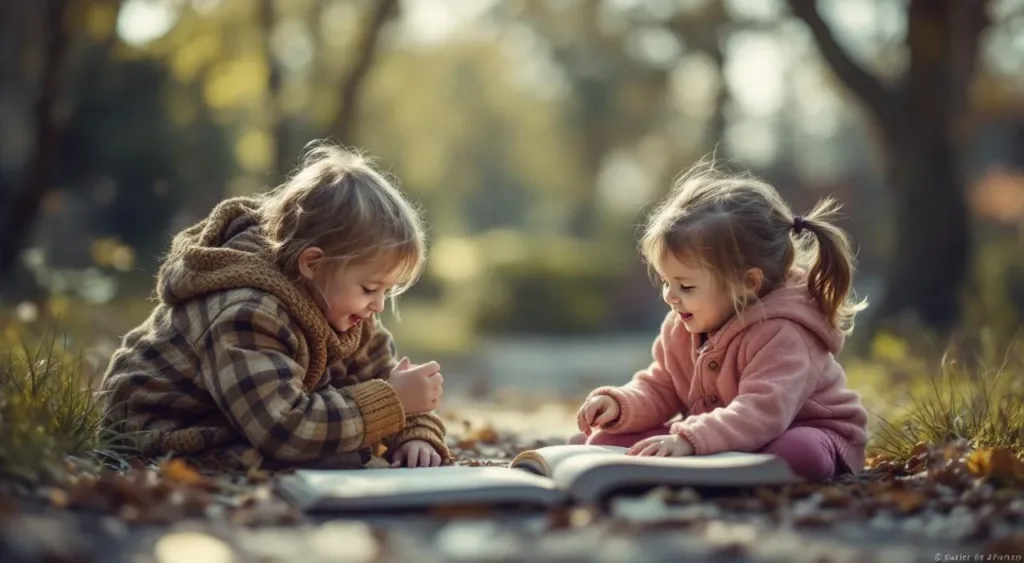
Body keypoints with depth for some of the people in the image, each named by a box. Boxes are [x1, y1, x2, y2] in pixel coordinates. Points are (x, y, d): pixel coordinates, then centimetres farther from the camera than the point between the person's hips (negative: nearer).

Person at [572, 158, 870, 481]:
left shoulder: (780, 334, -27)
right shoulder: (681, 327, -1)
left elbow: (763, 411, -40)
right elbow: (658, 391, 9)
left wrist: (690, 441, -51)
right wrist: (619, 405, -13)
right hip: (723, 438, 7)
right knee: (608, 439, 1)